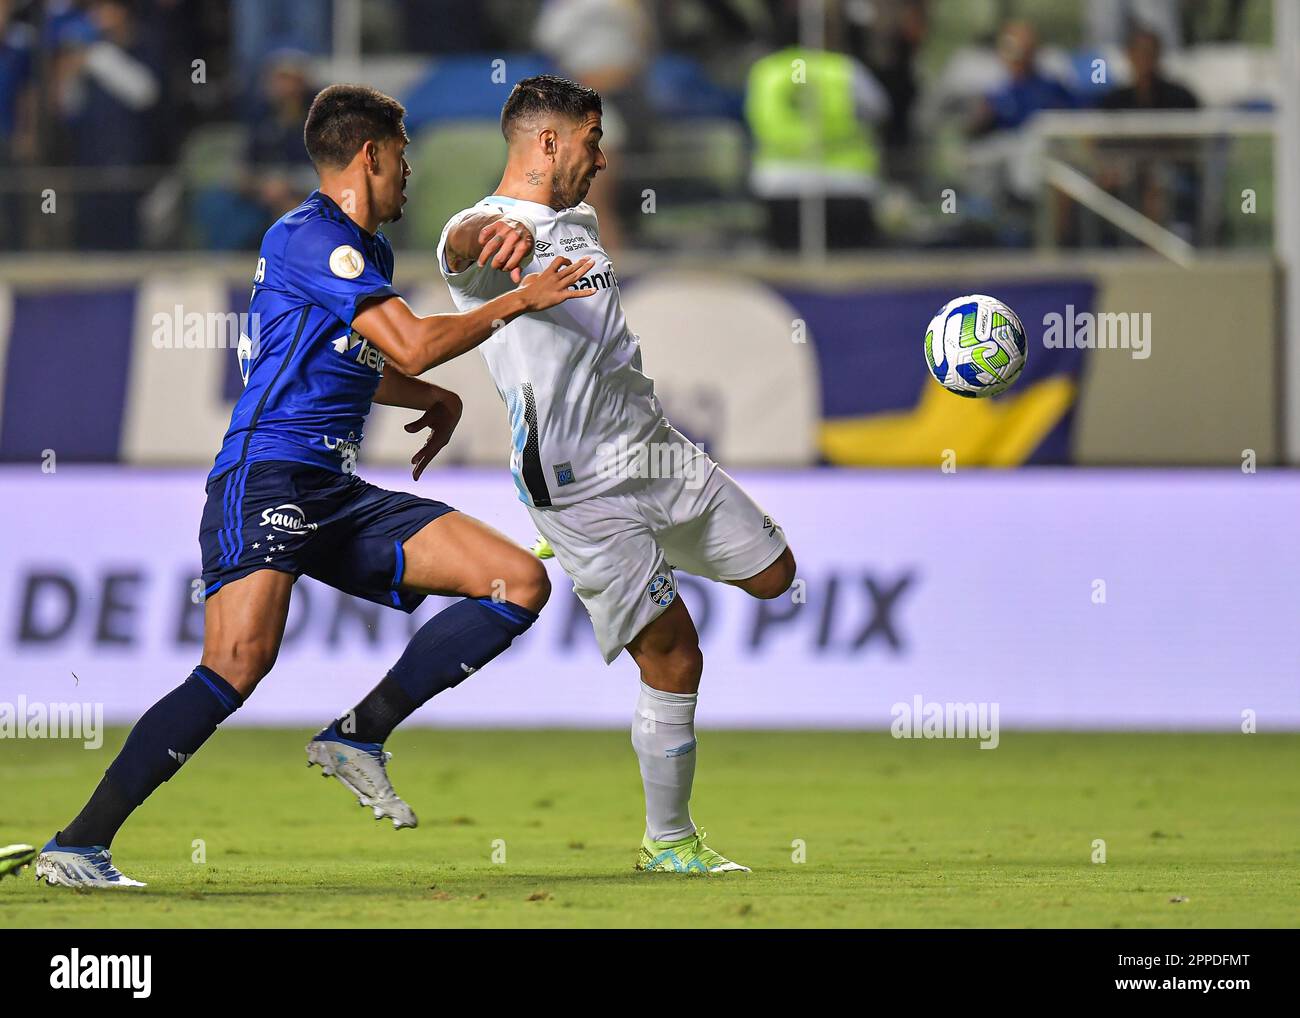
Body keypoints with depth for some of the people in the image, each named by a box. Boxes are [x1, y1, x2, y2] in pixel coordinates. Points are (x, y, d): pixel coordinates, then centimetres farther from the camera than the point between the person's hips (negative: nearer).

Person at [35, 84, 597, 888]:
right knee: (241, 662, -29)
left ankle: (359, 736, -5)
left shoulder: (369, 254, 23)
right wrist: (519, 301, -5)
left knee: (522, 583, -3)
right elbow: (413, 346, -14)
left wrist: (437, 400, 34)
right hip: (267, 478, -9)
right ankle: (79, 845, -25)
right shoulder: (306, 237, -7)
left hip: (340, 497, 9)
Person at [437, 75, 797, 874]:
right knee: (674, 658, -9)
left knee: (773, 574, 16)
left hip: (660, 450, 8)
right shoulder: (490, 228, -13)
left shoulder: (580, 220, 14)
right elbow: (465, 245, -39)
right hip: (582, 483, -8)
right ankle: (668, 843, 6)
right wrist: (497, 232, -61)